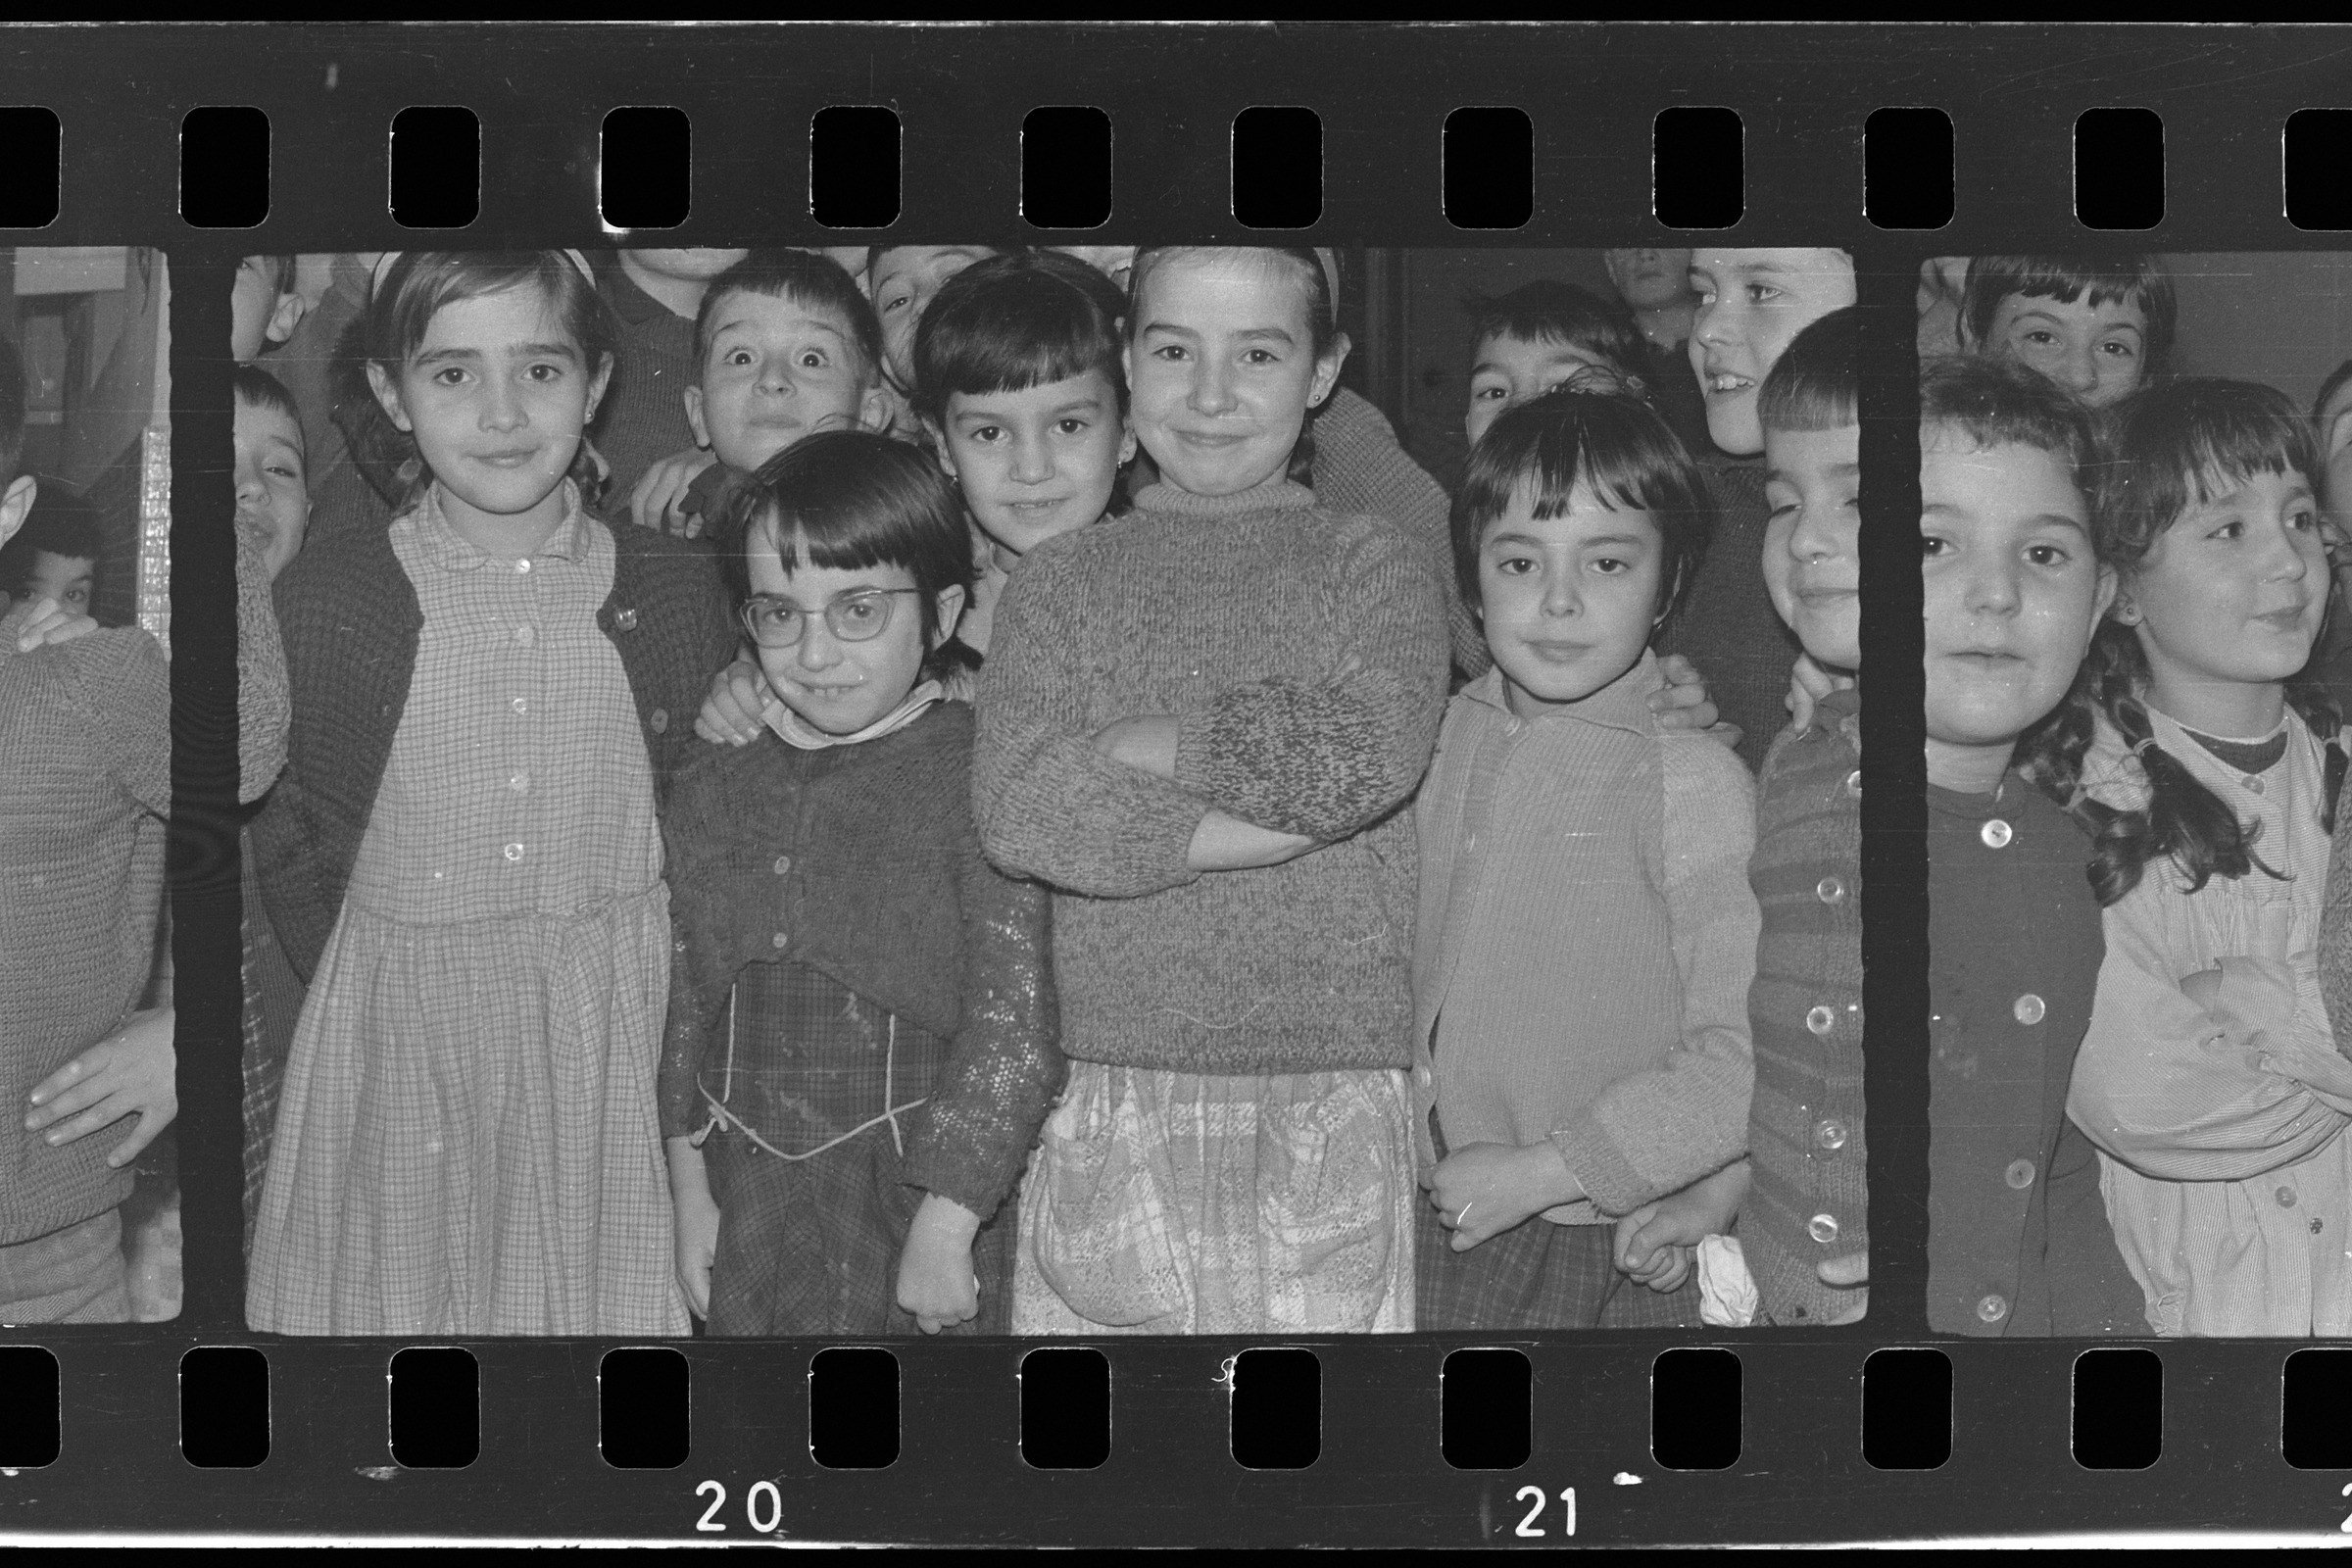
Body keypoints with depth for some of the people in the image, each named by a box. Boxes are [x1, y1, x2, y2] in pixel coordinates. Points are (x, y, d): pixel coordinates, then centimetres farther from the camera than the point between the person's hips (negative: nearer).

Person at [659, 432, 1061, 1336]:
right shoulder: (713, 794, 6)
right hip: (752, 1207, 5)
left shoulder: (981, 780, -12)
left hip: (920, 1200, -5)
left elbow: (1014, 1026, -15)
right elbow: (687, 1005, 14)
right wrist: (690, 1192, 11)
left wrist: (945, 1227, -16)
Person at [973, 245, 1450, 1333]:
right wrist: (1291, 799, -10)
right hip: (1109, 1112, 1)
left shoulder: (1377, 567, 8)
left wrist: (1123, 744, -6)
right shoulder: (1062, 578, 10)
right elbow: (1017, 814, -7)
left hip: (1330, 1119, -1)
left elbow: (1371, 753, -13)